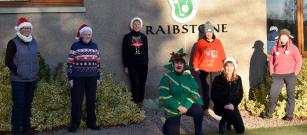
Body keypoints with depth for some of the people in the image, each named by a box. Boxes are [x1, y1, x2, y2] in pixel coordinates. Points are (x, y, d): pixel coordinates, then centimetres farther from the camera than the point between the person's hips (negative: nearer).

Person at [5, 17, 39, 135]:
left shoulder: (33, 42, 9)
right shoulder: (13, 42, -9)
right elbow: (8, 61, -9)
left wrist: (36, 71, 11)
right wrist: (17, 71, -14)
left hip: (32, 79, 6)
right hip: (18, 80, -5)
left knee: (28, 104, 13)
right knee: (18, 104, -4)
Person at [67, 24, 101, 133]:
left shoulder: (94, 46, 9)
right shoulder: (75, 46, -2)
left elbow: (98, 62, 13)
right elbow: (70, 63, -3)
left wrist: (98, 77, 9)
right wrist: (70, 78, -7)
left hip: (92, 78, 4)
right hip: (78, 78, -3)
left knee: (91, 101, 8)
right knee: (77, 101, 0)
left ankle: (91, 123, 19)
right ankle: (75, 124, 10)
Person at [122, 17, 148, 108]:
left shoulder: (143, 37, 11)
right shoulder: (127, 37, 2)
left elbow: (146, 51, 14)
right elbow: (124, 52, 1)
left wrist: (146, 63, 8)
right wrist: (125, 66, -3)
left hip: (143, 65, 3)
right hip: (132, 65, -3)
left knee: (142, 83, 4)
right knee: (134, 84, -5)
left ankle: (140, 102, 15)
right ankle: (134, 103, 1)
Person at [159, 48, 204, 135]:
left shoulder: (189, 77, 1)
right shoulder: (166, 77, -7)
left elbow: (194, 93, -8)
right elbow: (165, 96, -17)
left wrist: (186, 106, -22)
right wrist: (178, 106, -24)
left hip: (187, 105, 2)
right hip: (173, 108, -1)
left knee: (198, 110, -30)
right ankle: (167, 125, 28)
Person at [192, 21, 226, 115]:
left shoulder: (218, 42, 8)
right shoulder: (201, 42, 3)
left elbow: (222, 55, 8)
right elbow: (196, 55, 3)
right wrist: (196, 66, -2)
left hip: (216, 70, 1)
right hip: (204, 70, -1)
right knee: (205, 89, 3)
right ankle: (205, 108, 9)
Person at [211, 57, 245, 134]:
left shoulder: (238, 79, 1)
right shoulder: (218, 79, -9)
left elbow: (240, 95, 2)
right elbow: (214, 96, -10)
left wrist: (233, 104, -15)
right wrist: (225, 105, -21)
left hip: (233, 106, 4)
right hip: (220, 107, -3)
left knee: (241, 130, -4)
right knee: (231, 113, -36)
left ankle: (229, 122, 26)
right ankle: (223, 122, -3)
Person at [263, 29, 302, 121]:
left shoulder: (293, 48, 2)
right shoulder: (275, 48, 9)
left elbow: (299, 61, 2)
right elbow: (271, 61, 15)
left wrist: (295, 73, -4)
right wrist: (272, 73, 7)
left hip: (290, 75, -2)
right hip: (277, 75, 2)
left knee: (290, 95, 3)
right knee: (273, 94, -2)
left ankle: (289, 115, 10)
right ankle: (269, 113, 11)